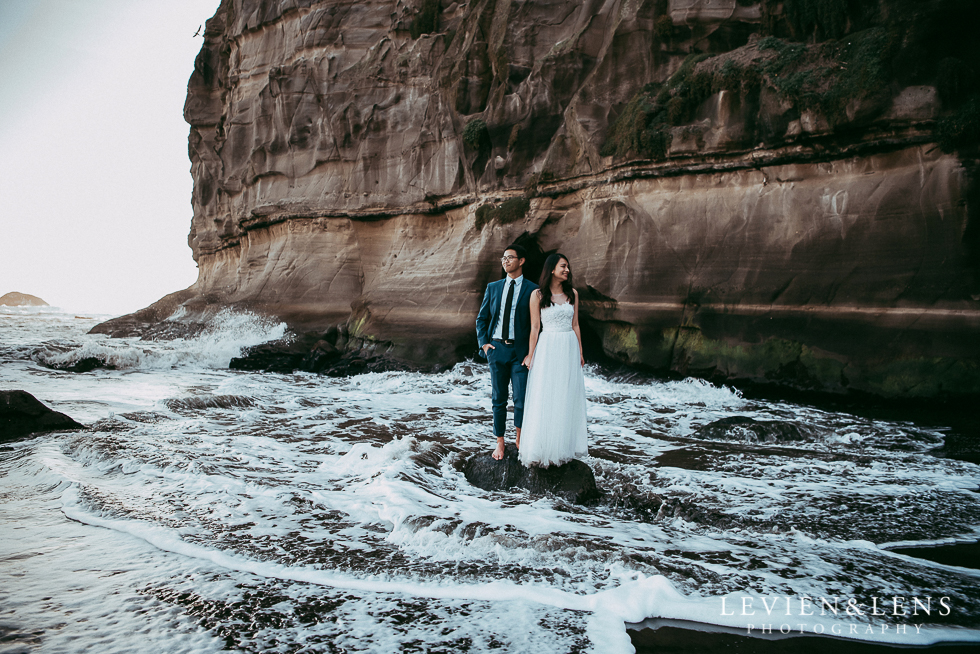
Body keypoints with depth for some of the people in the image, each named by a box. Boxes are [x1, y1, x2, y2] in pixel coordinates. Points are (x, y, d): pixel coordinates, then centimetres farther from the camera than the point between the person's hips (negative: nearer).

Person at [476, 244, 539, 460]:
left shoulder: (532, 289, 0)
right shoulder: (493, 287, 10)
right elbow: (481, 318, 15)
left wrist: (532, 352, -7)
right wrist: (483, 343, 3)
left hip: (520, 350, -3)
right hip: (496, 348, 3)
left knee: (521, 399, -3)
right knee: (498, 399, 9)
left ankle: (519, 438, 20)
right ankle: (500, 443, 20)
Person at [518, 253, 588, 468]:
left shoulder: (572, 293, 7)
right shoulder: (538, 295, -4)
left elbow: (575, 325, 11)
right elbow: (535, 327, -3)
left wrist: (580, 352, 10)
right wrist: (530, 355, -5)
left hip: (569, 349, 4)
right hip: (548, 349, -4)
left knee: (568, 399, 8)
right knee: (544, 399, -1)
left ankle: (564, 447, 20)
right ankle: (541, 450, 7)